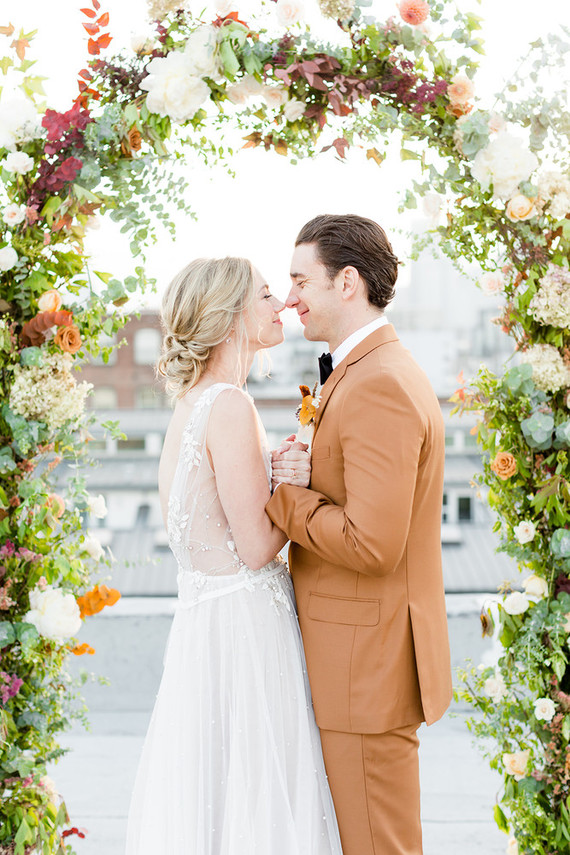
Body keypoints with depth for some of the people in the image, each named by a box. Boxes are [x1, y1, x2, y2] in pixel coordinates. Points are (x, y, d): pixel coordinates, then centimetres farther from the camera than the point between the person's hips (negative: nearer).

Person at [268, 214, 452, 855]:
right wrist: (300, 482, 0)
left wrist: (282, 497, -14)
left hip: (366, 663, -10)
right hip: (368, 654, 10)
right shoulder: (383, 371, 14)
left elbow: (373, 544, -27)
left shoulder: (377, 387, -20)